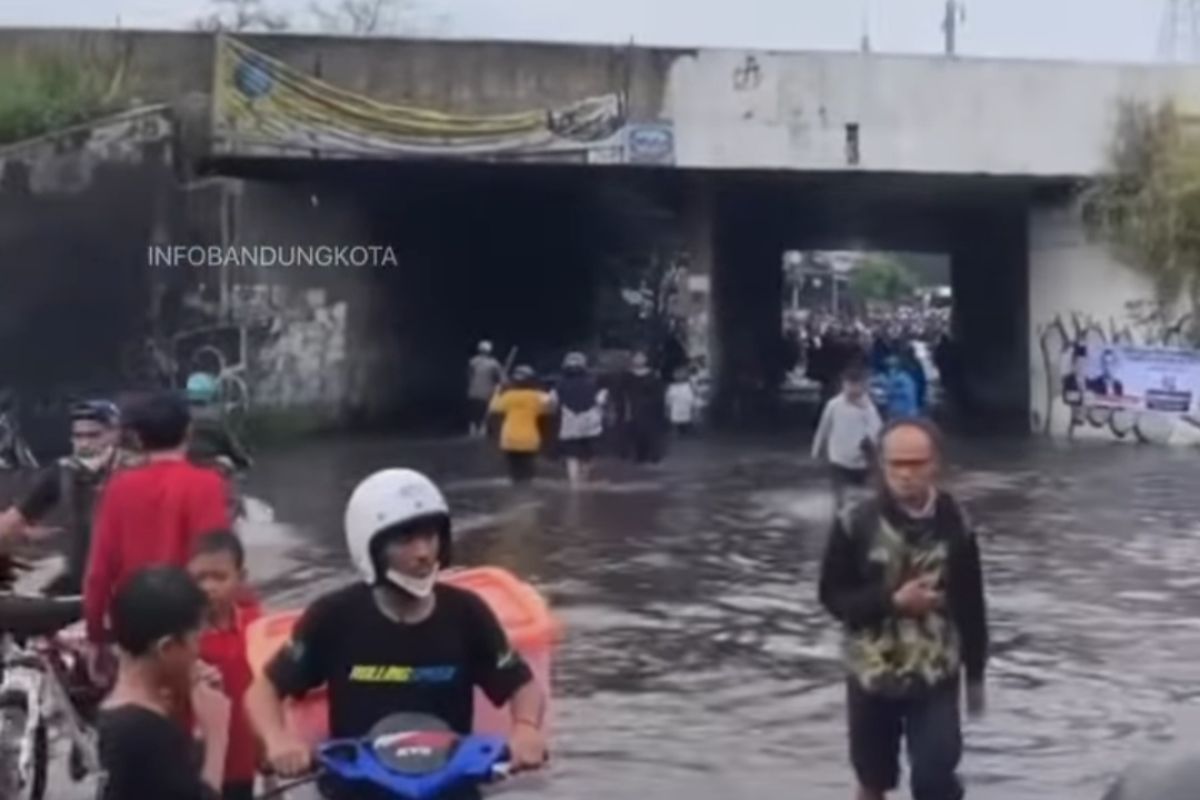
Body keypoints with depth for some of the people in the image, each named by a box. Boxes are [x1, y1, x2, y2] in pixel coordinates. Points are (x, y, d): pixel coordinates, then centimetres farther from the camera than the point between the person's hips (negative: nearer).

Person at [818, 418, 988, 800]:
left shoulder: (954, 524, -6)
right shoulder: (857, 523, -11)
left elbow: (972, 604, 2)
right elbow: (832, 596, -7)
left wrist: (975, 674, 6)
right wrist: (892, 601, -21)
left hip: (936, 676, 0)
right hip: (871, 673, 0)